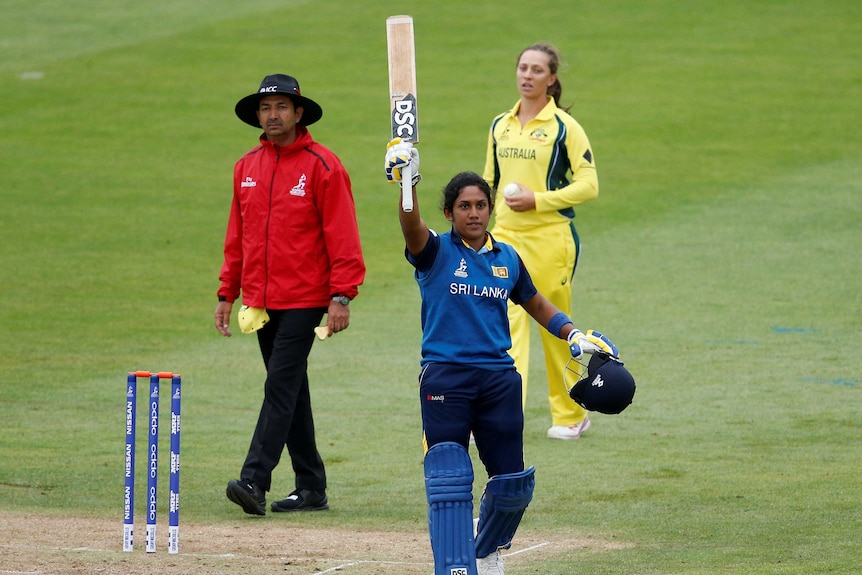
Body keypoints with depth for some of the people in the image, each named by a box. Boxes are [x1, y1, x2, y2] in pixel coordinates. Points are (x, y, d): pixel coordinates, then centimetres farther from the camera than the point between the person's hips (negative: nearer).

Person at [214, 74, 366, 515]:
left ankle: (254, 480, -20)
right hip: (260, 302, 7)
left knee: (281, 386, -13)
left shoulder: (322, 166, -6)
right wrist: (227, 294, 14)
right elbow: (237, 237, 18)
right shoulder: (246, 167, 12)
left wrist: (342, 296, -15)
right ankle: (311, 487, 15)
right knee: (290, 391, 10)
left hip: (304, 300, -7)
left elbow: (342, 235, -9)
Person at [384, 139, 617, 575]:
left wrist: (574, 335, 10)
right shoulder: (435, 252, -2)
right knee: (448, 481, -14)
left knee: (512, 483, 10)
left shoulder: (507, 259, 11)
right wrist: (407, 185, -44)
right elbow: (412, 228, -24)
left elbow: (536, 304, 26)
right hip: (444, 378, -4)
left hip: (499, 379, 4)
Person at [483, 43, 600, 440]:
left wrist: (538, 199, -16)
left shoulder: (563, 127, -5)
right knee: (507, 321, -12)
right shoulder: (500, 126, 11)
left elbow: (588, 184, -8)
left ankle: (569, 415, 21)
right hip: (506, 235, 4)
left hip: (550, 236, -4)